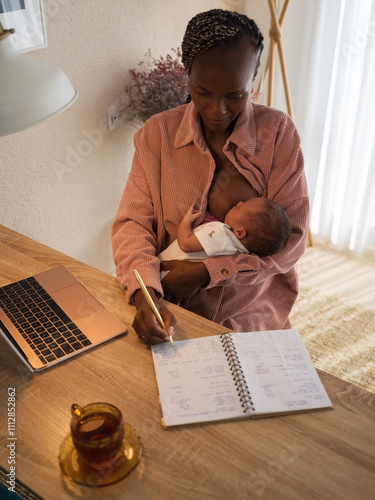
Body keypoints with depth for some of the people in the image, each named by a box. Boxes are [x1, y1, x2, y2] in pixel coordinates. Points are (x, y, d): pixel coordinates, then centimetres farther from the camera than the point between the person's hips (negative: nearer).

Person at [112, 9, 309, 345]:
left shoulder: (278, 131, -5)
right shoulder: (157, 133, -1)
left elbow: (292, 238, -8)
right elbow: (133, 222, -6)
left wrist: (206, 272, -17)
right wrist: (145, 294, -26)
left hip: (250, 312, -1)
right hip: (172, 308, 1)